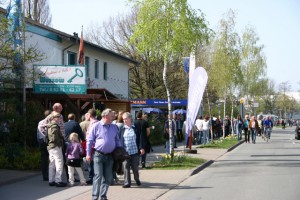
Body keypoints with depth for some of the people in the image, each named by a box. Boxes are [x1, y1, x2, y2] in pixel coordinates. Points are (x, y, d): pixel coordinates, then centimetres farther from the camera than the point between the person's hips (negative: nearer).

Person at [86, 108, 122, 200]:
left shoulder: (114, 127, 10)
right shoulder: (96, 126, -4)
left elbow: (117, 141, 18)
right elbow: (89, 140, -2)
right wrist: (88, 154, -6)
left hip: (110, 155, 5)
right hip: (98, 155, -5)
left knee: (108, 177, 7)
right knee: (98, 176, -11)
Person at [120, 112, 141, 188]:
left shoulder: (135, 128, 1)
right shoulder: (122, 129, 6)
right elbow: (120, 140, 7)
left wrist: (141, 148, -5)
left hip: (134, 151, -1)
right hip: (125, 152, 1)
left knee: (135, 167, 6)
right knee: (126, 167, -1)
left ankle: (137, 179, 30)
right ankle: (127, 182, 4)